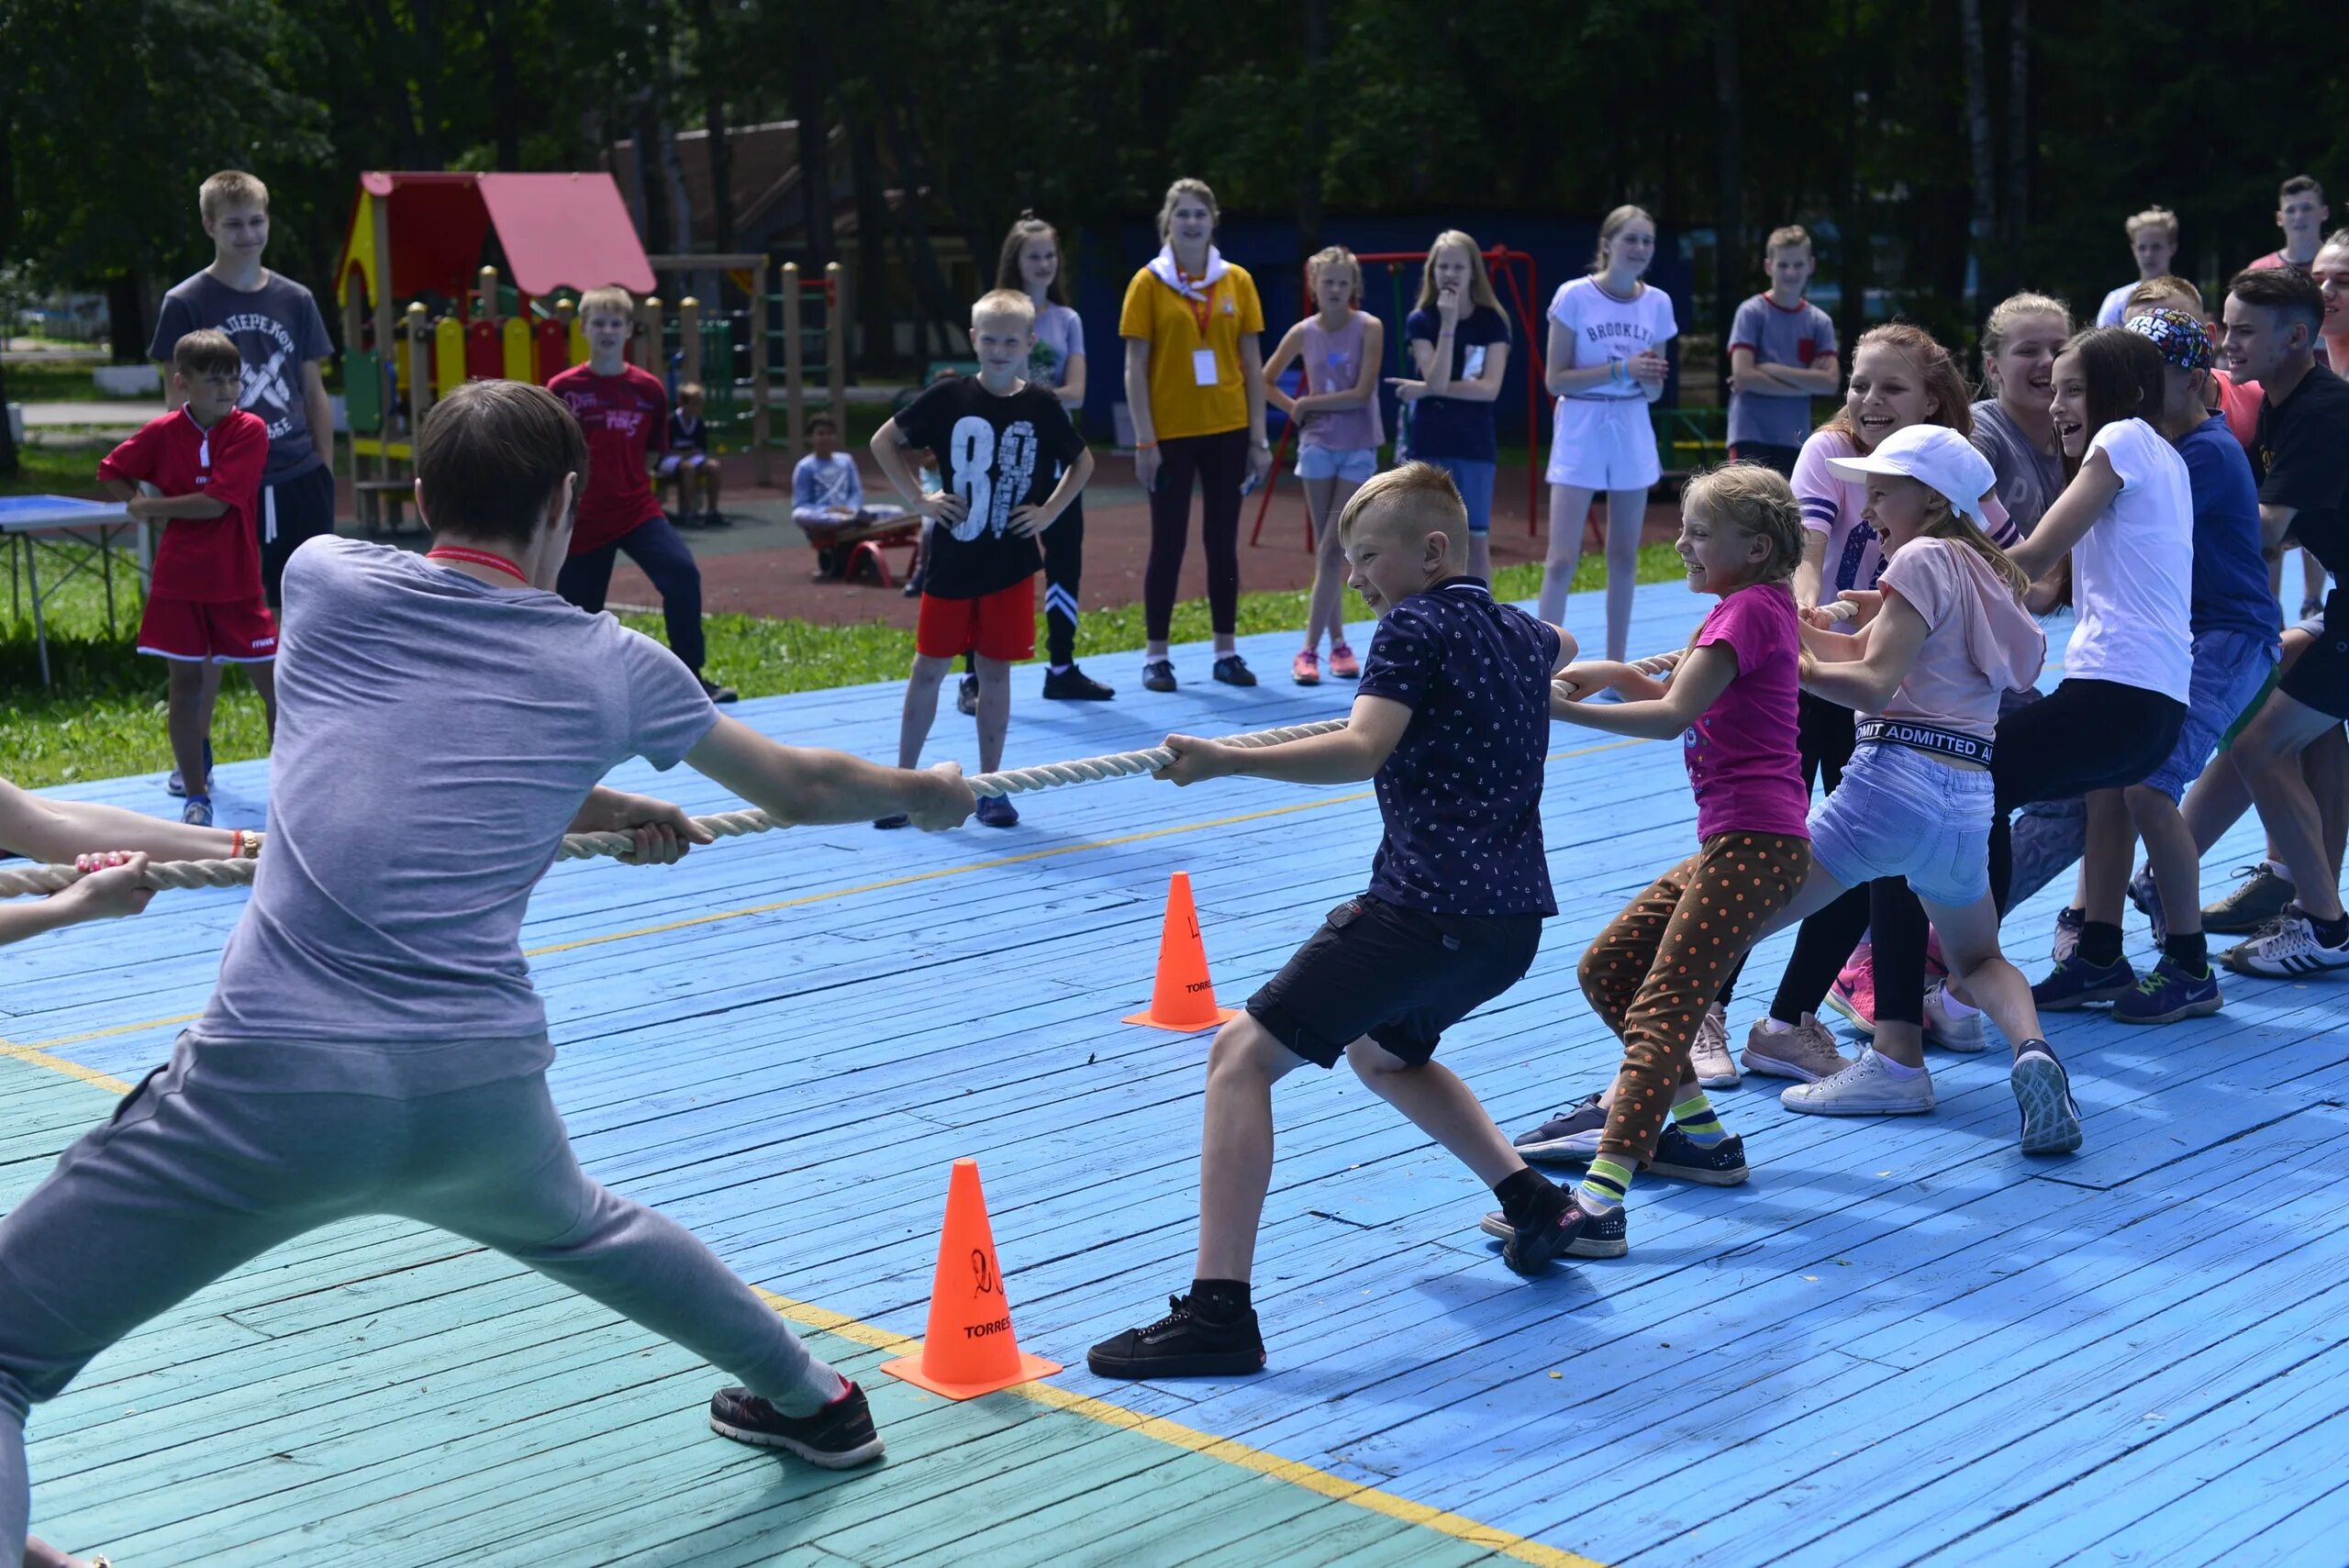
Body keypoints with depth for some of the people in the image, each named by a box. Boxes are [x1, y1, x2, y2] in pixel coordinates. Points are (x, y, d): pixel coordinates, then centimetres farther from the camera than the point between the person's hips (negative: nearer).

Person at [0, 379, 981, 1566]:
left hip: (277, 1077, -3)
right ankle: (811, 1401, 54)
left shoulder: (324, 578, 9)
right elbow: (802, 787, 28)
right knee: (574, 1227, 37)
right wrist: (927, 794, 48)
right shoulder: (613, 667, 11)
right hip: (485, 1084, 4)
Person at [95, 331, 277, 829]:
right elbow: (110, 474, 13)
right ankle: (196, 797, 14)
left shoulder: (249, 431, -9)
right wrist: (143, 506, -4)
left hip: (236, 582, -2)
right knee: (184, 685, 4)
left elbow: (216, 502, -17)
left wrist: (152, 505, -7)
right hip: (177, 582, 2)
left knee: (271, 680, 1)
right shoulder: (162, 432, -1)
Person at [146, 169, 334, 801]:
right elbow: (177, 403, 0)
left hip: (298, 485, 3)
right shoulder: (186, 304, -1)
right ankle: (194, 758, 14)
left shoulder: (295, 300, 8)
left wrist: (324, 475, 8)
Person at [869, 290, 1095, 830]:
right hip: (952, 558, -1)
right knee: (929, 669, 5)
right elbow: (883, 442, 5)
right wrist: (919, 497, -3)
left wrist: (1049, 511, 0)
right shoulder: (949, 399, -6)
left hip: (1011, 564, 1)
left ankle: (989, 786, 16)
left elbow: (1082, 463, 13)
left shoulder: (1042, 407, -3)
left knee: (995, 672, 7)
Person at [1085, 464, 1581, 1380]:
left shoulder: (1413, 626, -6)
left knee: (1242, 1056, -9)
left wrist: (1224, 761, -31)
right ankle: (1535, 1203, 27)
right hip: (1514, 918, 9)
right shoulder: (1517, 631, 18)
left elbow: (1360, 752, -23)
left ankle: (1218, 1314, -20)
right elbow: (1559, 649, 45)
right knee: (1383, 1052, 35)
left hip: (1428, 909, -9)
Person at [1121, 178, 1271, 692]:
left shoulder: (1237, 281, 5)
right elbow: (1135, 368, -4)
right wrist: (1144, 441, -9)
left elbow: (1252, 363, 7)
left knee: (1223, 542, 8)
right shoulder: (1149, 283, -3)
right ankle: (1155, 656, 11)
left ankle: (1226, 652, 16)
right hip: (1171, 433, -2)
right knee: (1168, 543, 2)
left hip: (1227, 431, 3)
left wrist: (1259, 437, 2)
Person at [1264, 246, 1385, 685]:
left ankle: (1310, 649, -6)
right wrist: (1295, 410, 0)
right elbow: (1265, 381, 13)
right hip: (1318, 446, 3)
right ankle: (1338, 644, 12)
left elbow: (1362, 393, -14)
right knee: (1325, 550, 5)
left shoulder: (1369, 328, -7)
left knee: (1332, 549, -7)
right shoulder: (1303, 333, 2)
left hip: (1358, 450, -3)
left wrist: (1310, 402, -8)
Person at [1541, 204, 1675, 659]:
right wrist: (1620, 369, -19)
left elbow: (1653, 392, 10)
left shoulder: (1657, 303, 4)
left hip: (1632, 434, 5)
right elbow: (1555, 379, -10)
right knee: (1562, 559, -9)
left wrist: (1650, 375, -14)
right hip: (1580, 433, -5)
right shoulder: (1574, 296, -9)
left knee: (1624, 557, 9)